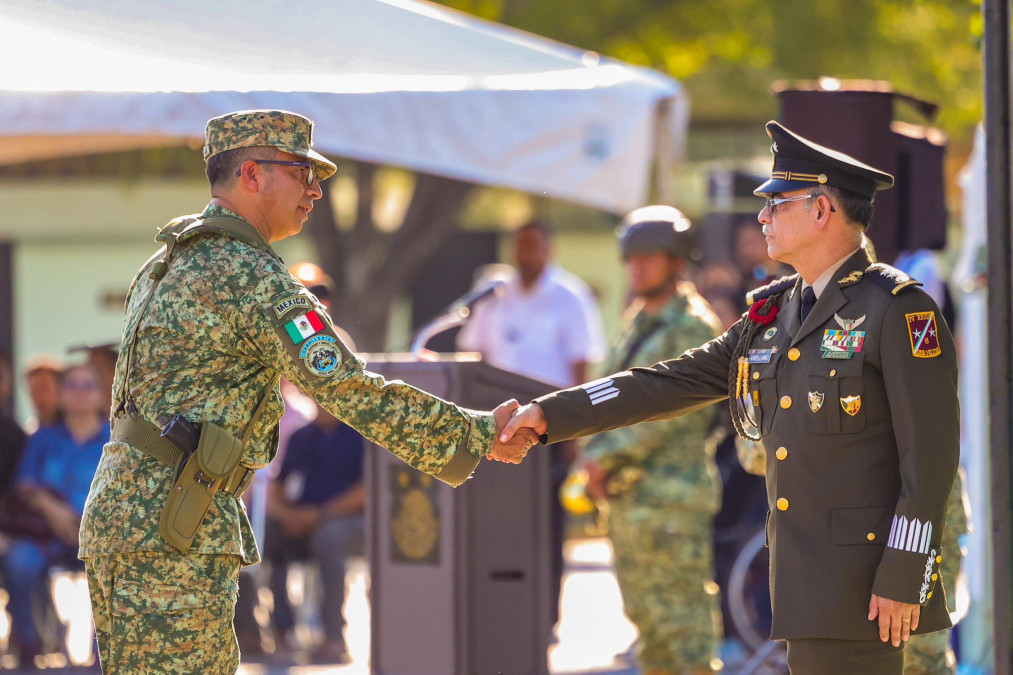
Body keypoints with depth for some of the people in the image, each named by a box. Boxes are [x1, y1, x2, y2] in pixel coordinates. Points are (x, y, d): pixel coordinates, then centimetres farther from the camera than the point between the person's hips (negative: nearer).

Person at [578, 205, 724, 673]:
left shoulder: (692, 327, -9)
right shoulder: (636, 326, 18)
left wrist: (605, 455, -13)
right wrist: (594, 457, 2)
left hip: (672, 495, -9)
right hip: (626, 495, 9)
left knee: (684, 617, -9)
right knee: (644, 613, 11)